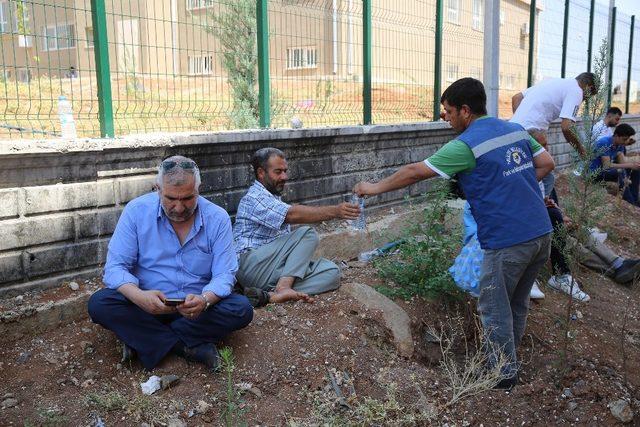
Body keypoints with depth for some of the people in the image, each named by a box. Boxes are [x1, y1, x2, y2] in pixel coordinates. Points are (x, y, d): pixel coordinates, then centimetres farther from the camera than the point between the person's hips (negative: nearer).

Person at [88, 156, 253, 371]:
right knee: (99, 304, -26)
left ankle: (144, 340, -19)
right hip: (147, 304, 0)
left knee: (241, 309, -25)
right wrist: (139, 296, -33)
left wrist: (204, 300, -34)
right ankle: (188, 347, -22)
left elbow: (224, 274, -11)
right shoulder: (137, 211, -9)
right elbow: (115, 267, -11)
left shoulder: (217, 218, -9)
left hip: (195, 306, 1)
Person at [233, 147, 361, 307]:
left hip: (274, 267, 9)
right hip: (252, 265, -9)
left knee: (331, 271, -11)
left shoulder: (274, 198, 27)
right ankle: (283, 287, -31)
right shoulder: (254, 197, -7)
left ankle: (270, 295, -27)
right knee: (307, 234, -21)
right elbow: (292, 214, -25)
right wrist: (334, 211, -33)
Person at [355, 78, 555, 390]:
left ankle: (504, 374, 20)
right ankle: (509, 358, 36)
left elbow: (415, 172, -10)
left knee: (494, 309, 9)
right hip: (541, 232, 8)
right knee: (517, 303, 21)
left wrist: (376, 187, 1)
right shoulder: (515, 129, 9)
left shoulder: (466, 145, -13)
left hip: (507, 241, -8)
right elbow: (546, 163, 14)